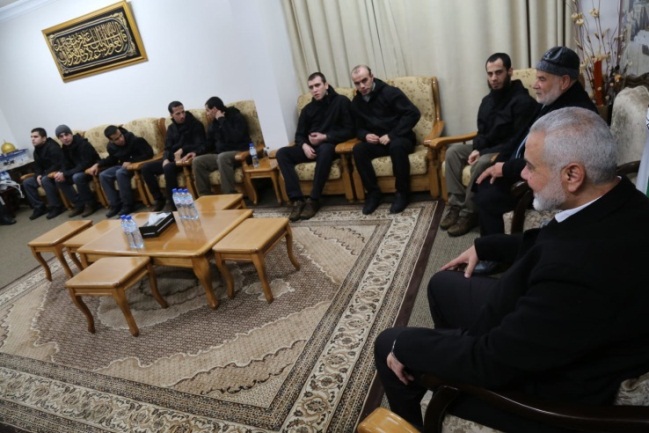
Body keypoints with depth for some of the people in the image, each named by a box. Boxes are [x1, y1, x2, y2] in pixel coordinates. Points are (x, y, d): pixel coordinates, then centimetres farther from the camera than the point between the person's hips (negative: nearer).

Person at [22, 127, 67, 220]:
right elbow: (37, 166, 14)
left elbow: (58, 165, -26)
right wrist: (38, 175, -8)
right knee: (26, 182, -1)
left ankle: (57, 207, -24)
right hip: (46, 174, 9)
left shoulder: (52, 147, -19)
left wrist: (44, 175, -24)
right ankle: (39, 207, 1)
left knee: (45, 180, -36)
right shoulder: (36, 150, 9)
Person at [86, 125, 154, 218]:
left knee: (120, 173, -33)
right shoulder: (111, 147, -2)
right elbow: (112, 159, 16)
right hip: (123, 165, 7)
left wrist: (131, 162, -31)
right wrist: (97, 164, 0)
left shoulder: (134, 140, -21)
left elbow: (149, 153, -25)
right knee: (103, 176, -12)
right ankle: (115, 204, -8)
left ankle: (128, 205, -23)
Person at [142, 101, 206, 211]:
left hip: (187, 158, -7)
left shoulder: (195, 124, -3)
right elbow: (167, 148, 12)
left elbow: (201, 146, -11)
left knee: (169, 168, -36)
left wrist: (182, 150, -18)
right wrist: (165, 159, -10)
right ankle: (159, 199, -1)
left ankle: (172, 203, -24)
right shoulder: (171, 128, 15)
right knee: (146, 168, -7)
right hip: (172, 159, 7)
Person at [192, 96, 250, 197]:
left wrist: (222, 120, -16)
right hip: (220, 155, 7)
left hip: (239, 152, -7)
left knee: (222, 157, -38)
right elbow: (209, 145, 19)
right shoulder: (213, 124, 15)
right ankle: (205, 197, -12)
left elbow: (235, 138, -23)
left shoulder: (236, 117, -6)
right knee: (197, 161, -12)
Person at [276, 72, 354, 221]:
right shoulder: (307, 109, 14)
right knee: (282, 153, -19)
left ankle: (313, 200, -31)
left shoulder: (341, 101, -1)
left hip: (330, 145, -5)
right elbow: (299, 134, 14)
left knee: (324, 149, -41)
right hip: (311, 147, 5)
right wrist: (304, 146, -10)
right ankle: (297, 199, -26)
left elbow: (349, 131, -7)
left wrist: (324, 137, -17)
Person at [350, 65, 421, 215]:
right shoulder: (356, 103, 7)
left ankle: (402, 193, -23)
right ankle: (373, 193, -15)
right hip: (377, 142, 4)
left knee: (396, 146, -39)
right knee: (358, 150, -25)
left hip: (400, 139, -4)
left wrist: (391, 135, -21)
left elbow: (413, 113, -16)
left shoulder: (390, 92, -10)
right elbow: (358, 128, 16)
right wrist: (365, 135, -10)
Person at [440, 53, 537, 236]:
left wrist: (485, 153, -25)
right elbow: (482, 132, 12)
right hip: (487, 148, 8)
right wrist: (477, 149, -11)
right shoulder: (488, 100, 7)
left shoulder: (522, 101, -18)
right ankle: (456, 204, -12)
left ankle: (469, 212, -20)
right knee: (453, 151, -9)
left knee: (481, 164, -35)